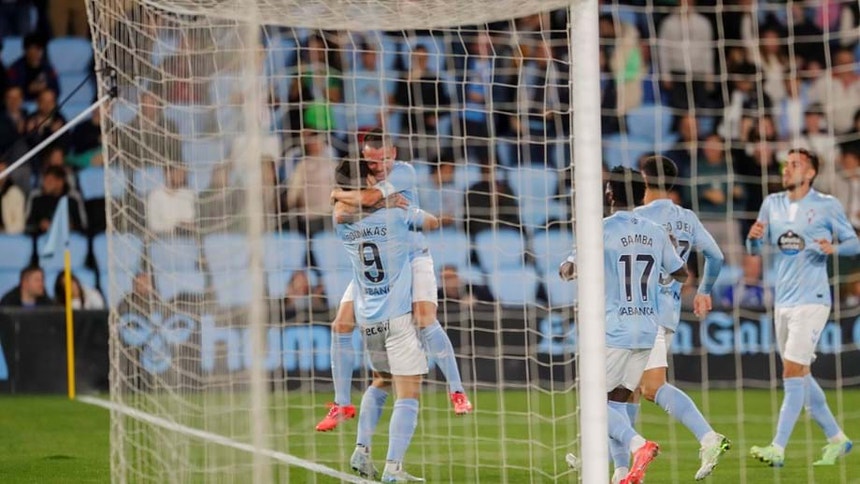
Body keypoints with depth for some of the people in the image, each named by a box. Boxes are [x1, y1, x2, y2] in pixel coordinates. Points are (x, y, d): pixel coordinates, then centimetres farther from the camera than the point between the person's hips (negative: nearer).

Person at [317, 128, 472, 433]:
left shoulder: (404, 172, -18)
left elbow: (368, 198, -30)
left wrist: (338, 194, -15)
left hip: (412, 258, -4)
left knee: (425, 321, -21)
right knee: (341, 326, -4)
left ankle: (457, 392, -8)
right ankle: (342, 405, 7)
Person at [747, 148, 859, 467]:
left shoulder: (827, 206, -4)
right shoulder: (772, 204, 10)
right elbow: (755, 250, 12)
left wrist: (834, 248, -20)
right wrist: (754, 237, -11)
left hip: (811, 300, -6)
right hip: (783, 301, 7)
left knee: (793, 373, -13)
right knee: (801, 377, 11)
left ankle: (778, 449, -15)